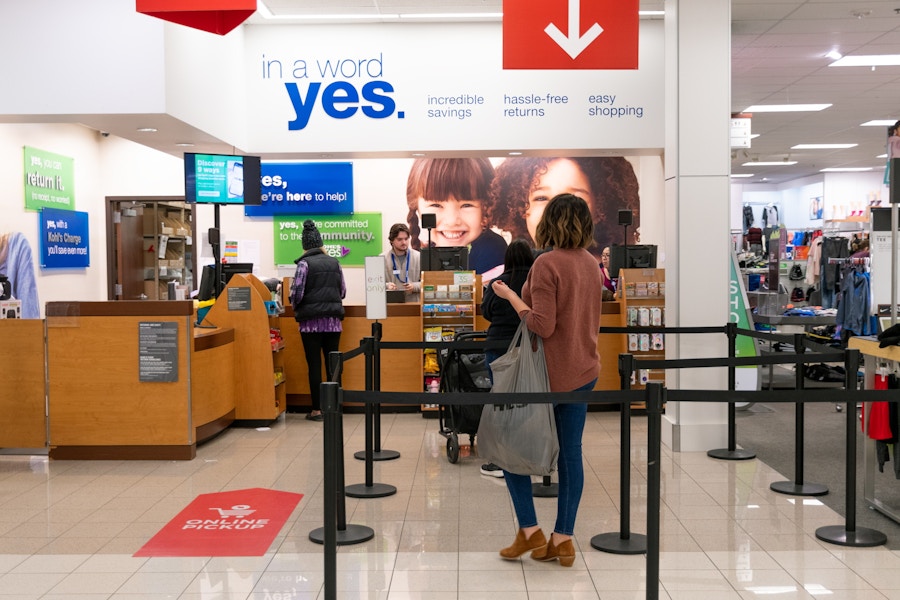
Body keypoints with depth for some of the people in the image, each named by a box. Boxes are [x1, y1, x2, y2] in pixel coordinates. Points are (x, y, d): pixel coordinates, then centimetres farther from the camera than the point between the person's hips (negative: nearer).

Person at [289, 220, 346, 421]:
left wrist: (296, 307, 8)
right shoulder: (334, 263, 6)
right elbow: (343, 291, 10)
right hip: (333, 320, 4)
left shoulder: (305, 263, -7)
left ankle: (317, 409, 4)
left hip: (311, 321, -4)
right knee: (332, 363, 8)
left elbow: (296, 293, -12)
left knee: (314, 365, 1)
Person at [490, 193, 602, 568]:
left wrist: (510, 296, -12)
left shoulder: (547, 263, -18)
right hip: (584, 371, 7)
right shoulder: (591, 263, 7)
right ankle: (563, 539, 14)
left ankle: (529, 530, 8)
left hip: (549, 373, -7)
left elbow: (543, 325, -22)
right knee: (571, 453, 9)